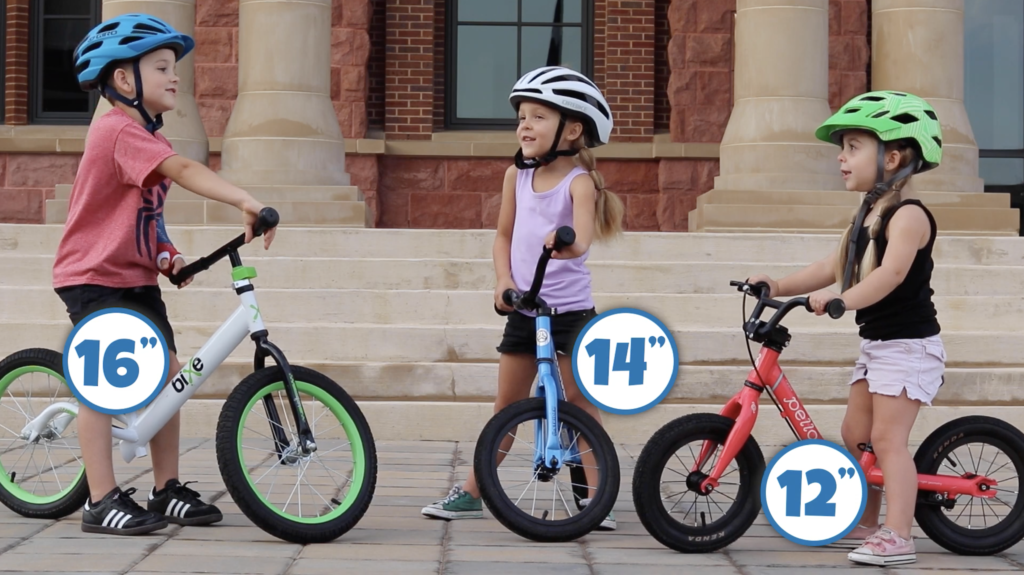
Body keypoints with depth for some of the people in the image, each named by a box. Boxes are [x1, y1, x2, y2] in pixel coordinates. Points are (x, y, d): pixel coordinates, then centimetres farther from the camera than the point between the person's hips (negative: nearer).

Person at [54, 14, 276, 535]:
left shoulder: (145, 138, 11)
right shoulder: (118, 130, -21)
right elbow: (183, 171, -35)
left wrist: (165, 253, 1)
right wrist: (245, 200, -44)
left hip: (137, 278, 9)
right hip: (93, 276, -9)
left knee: (167, 374, 5)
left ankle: (167, 490, 13)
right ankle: (102, 502, -4)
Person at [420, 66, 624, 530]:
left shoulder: (579, 181, -12)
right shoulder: (517, 175, 4)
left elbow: (582, 239, -27)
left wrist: (565, 243, -50)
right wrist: (504, 281, -3)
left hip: (570, 309, -5)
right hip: (522, 309, 5)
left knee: (580, 400, -1)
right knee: (507, 403, 10)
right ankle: (471, 492, 16)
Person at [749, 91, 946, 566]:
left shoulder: (907, 215, -18)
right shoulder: (865, 217, 12)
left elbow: (891, 273, -32)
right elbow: (833, 267, 14)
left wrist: (841, 299, -44)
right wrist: (780, 286, 5)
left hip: (909, 344, -10)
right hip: (875, 343, 10)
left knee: (888, 438, -12)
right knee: (855, 435, 12)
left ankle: (898, 537, -12)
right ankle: (864, 525, 22)